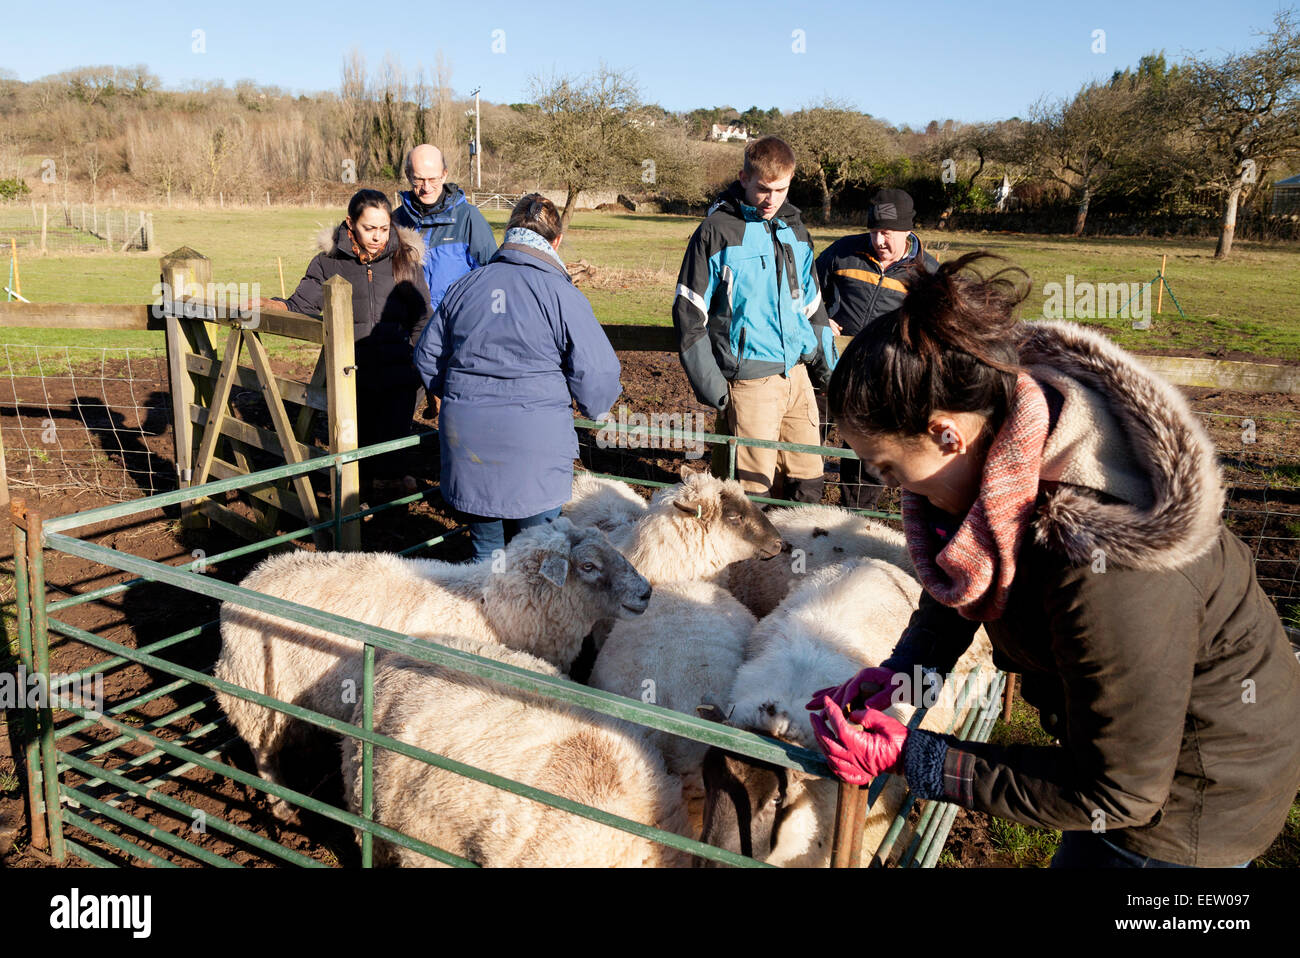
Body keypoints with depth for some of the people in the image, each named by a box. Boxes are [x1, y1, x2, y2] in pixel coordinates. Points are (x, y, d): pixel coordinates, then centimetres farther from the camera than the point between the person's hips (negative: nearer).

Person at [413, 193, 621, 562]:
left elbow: (427, 356, 16)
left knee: (485, 549, 17)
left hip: (465, 439, 4)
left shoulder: (464, 287, 8)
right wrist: (591, 408, 12)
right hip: (534, 443, -4)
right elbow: (598, 375, -10)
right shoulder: (563, 295, -7)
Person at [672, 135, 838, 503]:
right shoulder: (717, 231, -7)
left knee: (809, 479, 11)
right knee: (756, 486, 1)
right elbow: (689, 314, -8)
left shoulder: (794, 229, 11)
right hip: (750, 380, -6)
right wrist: (711, 386, -12)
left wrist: (825, 362, 16)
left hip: (797, 375, 6)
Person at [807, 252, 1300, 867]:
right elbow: (962, 565, 2)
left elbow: (1114, 794, -29)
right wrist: (904, 667, -10)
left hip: (1197, 789, -8)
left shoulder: (1103, 573, -43)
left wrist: (911, 758, -28)